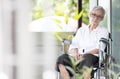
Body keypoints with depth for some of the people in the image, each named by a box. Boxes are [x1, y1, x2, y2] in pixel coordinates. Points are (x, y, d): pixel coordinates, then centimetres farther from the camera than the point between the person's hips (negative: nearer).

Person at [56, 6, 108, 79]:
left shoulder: (103, 31, 13)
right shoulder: (81, 30, 25)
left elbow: (99, 48, -2)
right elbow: (74, 45, 15)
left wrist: (84, 54, -17)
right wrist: (75, 53, -10)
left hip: (93, 56, -4)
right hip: (79, 56, 4)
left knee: (86, 59, -41)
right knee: (62, 59, -28)